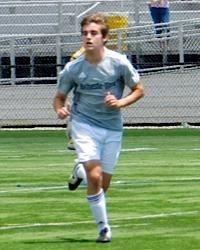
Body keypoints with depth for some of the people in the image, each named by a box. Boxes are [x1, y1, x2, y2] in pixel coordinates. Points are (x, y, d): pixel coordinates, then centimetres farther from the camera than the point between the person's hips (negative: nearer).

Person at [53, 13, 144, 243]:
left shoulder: (119, 62, -10)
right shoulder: (73, 68, -9)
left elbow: (139, 90, 2)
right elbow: (59, 97, 4)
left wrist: (120, 102, -16)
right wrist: (59, 109, -19)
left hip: (112, 128, 2)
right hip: (84, 124, -2)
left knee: (102, 185, 7)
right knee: (95, 177, -20)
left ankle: (81, 170, 41)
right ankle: (103, 228, -6)